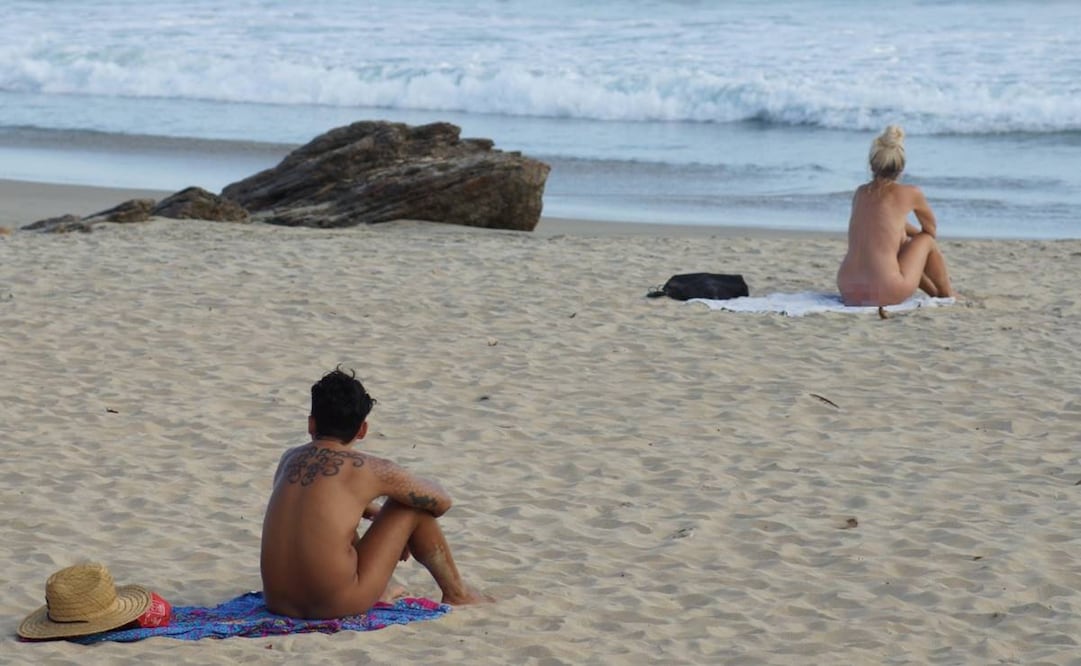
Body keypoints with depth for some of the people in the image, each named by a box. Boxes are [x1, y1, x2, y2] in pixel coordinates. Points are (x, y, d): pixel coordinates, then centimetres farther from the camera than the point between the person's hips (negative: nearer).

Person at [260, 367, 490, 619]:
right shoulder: (369, 470, -6)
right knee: (414, 505, 11)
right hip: (337, 606, -6)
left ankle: (383, 589, 51)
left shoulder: (289, 459, 10)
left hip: (278, 603, 6)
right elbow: (440, 501, 9)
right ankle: (457, 593, 28)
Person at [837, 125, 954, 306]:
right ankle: (948, 296, 39)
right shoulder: (911, 193, 0)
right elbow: (931, 229, 21)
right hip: (885, 294, -6)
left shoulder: (860, 192, 14)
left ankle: (934, 292, 54)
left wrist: (914, 234, 51)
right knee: (927, 240, 22)